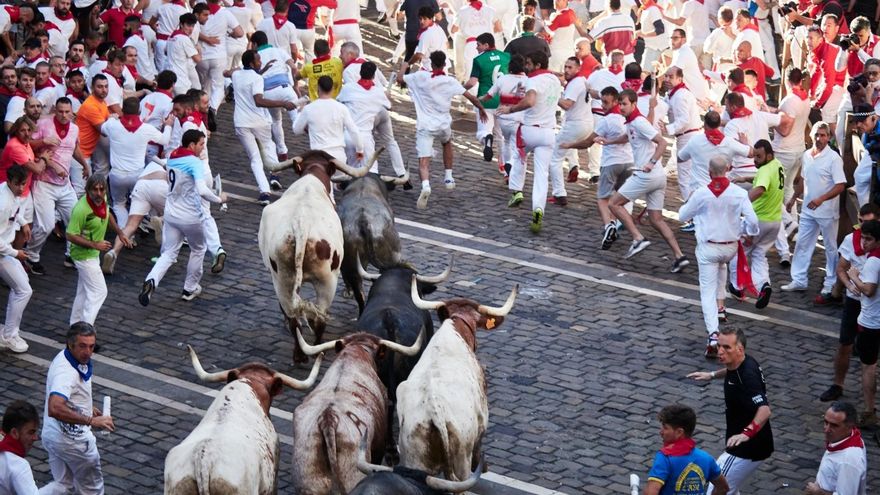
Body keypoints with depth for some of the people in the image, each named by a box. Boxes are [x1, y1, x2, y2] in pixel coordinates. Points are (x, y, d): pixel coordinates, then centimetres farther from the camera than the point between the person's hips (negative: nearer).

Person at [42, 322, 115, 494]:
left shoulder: (64, 358, 1)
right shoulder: (66, 372, -31)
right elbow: (55, 409, -45)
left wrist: (88, 408, 17)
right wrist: (91, 421, -41)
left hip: (53, 435, 9)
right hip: (72, 440, -9)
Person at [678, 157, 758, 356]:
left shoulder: (701, 194, -13)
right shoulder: (739, 193, -11)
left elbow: (683, 215, 2)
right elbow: (752, 221, -11)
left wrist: (689, 201, 21)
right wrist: (743, 229, 10)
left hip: (708, 247, -3)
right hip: (730, 247, 3)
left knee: (708, 291, 1)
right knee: (721, 265, 38)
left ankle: (713, 335, -15)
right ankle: (720, 306, 34)